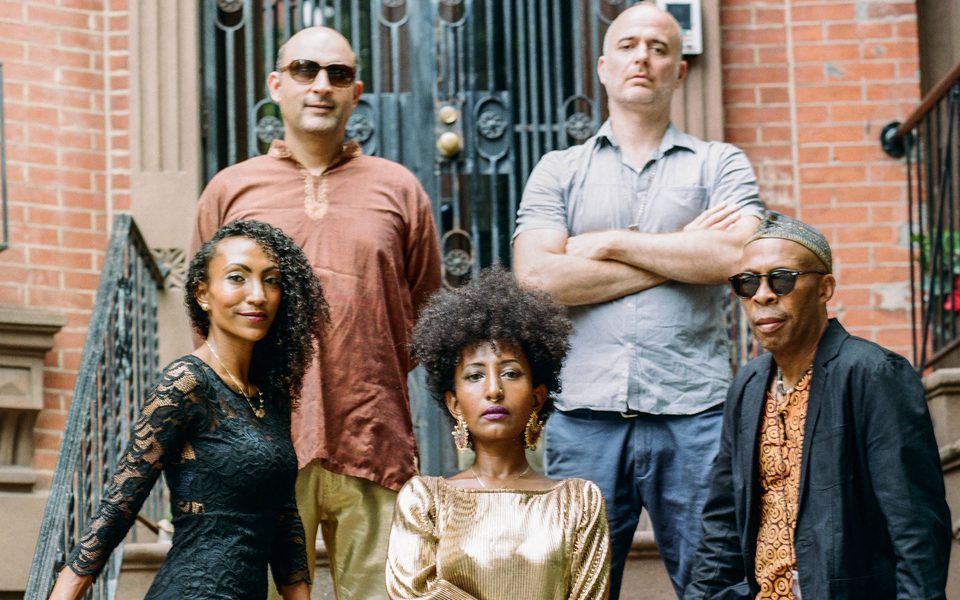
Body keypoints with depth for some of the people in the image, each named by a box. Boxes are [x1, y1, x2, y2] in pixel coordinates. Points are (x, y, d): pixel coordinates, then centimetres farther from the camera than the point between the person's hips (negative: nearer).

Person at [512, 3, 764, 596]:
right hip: (586, 414, 1)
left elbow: (741, 254, -7)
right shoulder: (558, 171, 14)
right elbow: (536, 278, -3)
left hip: (694, 415, -1)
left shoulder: (720, 164, 12)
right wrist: (684, 252, -2)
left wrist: (613, 244, -3)